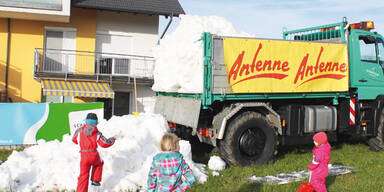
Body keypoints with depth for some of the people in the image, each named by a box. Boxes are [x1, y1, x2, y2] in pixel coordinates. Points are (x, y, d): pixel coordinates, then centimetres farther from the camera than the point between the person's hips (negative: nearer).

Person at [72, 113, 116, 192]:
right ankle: (95, 180, 29)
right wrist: (113, 139, 18)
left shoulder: (79, 131, 1)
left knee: (83, 176, 6)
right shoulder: (97, 133, -3)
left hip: (83, 157, 1)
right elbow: (105, 143, 0)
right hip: (94, 156, -1)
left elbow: (74, 140, 15)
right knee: (99, 164, 33)